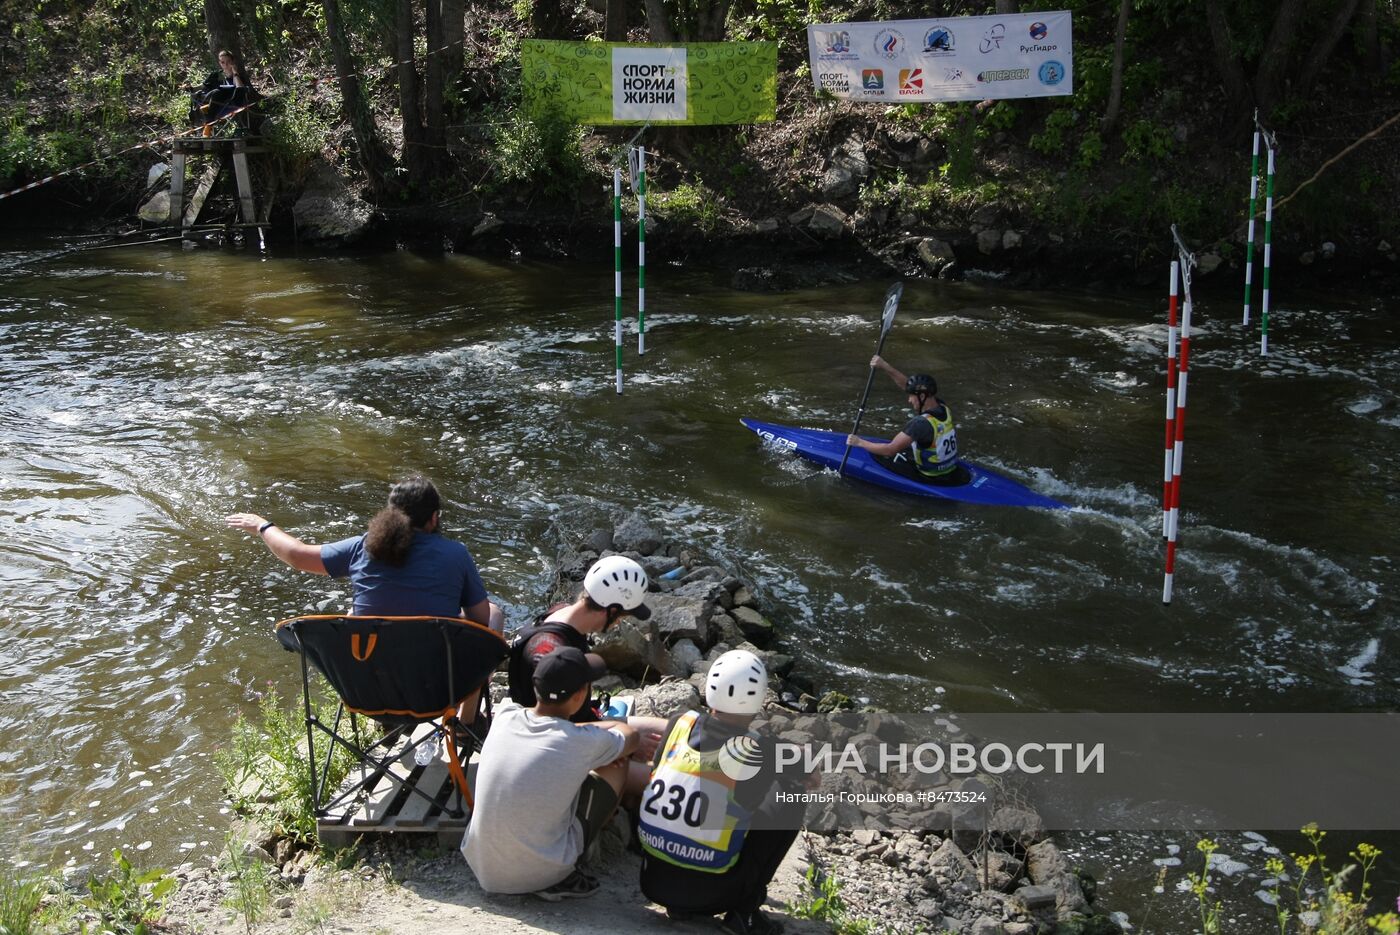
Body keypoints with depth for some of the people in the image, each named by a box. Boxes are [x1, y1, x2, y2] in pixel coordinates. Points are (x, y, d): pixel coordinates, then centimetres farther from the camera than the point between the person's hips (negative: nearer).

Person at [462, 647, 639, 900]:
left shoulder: (505, 716, -6)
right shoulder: (582, 742, -17)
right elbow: (630, 737, 7)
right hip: (540, 876, -5)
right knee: (616, 765, 8)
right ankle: (562, 880, 6)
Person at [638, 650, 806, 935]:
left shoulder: (680, 723, -4)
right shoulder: (760, 752, -16)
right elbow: (807, 779, 2)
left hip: (652, 881, 5)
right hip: (707, 895, -4)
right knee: (788, 807, 7)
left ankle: (678, 905, 20)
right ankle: (743, 911, 6)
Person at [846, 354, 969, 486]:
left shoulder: (921, 423, -27)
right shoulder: (943, 407, -4)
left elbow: (890, 450, -23)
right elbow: (906, 385, 5)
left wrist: (859, 442, -11)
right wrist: (885, 366, 2)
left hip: (932, 480, -8)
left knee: (879, 454, 3)